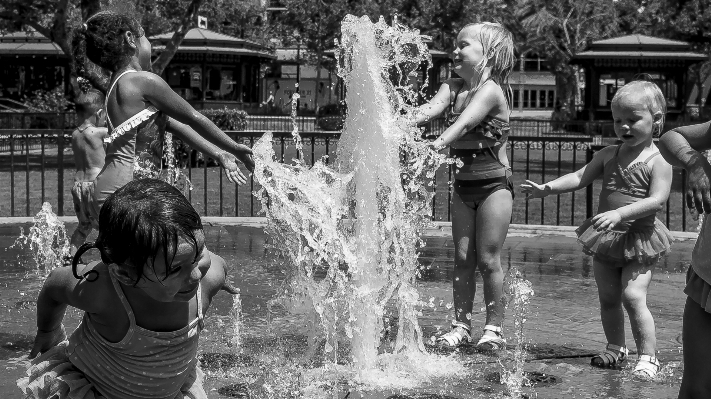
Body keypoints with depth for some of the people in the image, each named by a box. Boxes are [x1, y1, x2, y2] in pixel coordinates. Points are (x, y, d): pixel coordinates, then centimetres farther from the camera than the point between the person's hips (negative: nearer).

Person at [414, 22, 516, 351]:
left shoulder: (491, 90, -14)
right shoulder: (452, 88, 6)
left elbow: (464, 123, -29)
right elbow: (429, 109, -11)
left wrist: (436, 145, -45)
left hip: (493, 183, -6)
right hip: (463, 184, 6)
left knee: (488, 259, -2)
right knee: (462, 258, 7)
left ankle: (494, 328, 9)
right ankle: (461, 325, 14)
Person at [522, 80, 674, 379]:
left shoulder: (658, 161, -10)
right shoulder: (608, 155, 7)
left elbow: (657, 200, -20)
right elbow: (580, 178, 5)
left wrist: (620, 213, -30)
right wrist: (546, 188, -9)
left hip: (638, 237, -6)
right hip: (605, 237, 6)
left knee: (633, 297, -15)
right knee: (608, 298, 13)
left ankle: (648, 356, -5)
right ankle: (616, 349, 30)